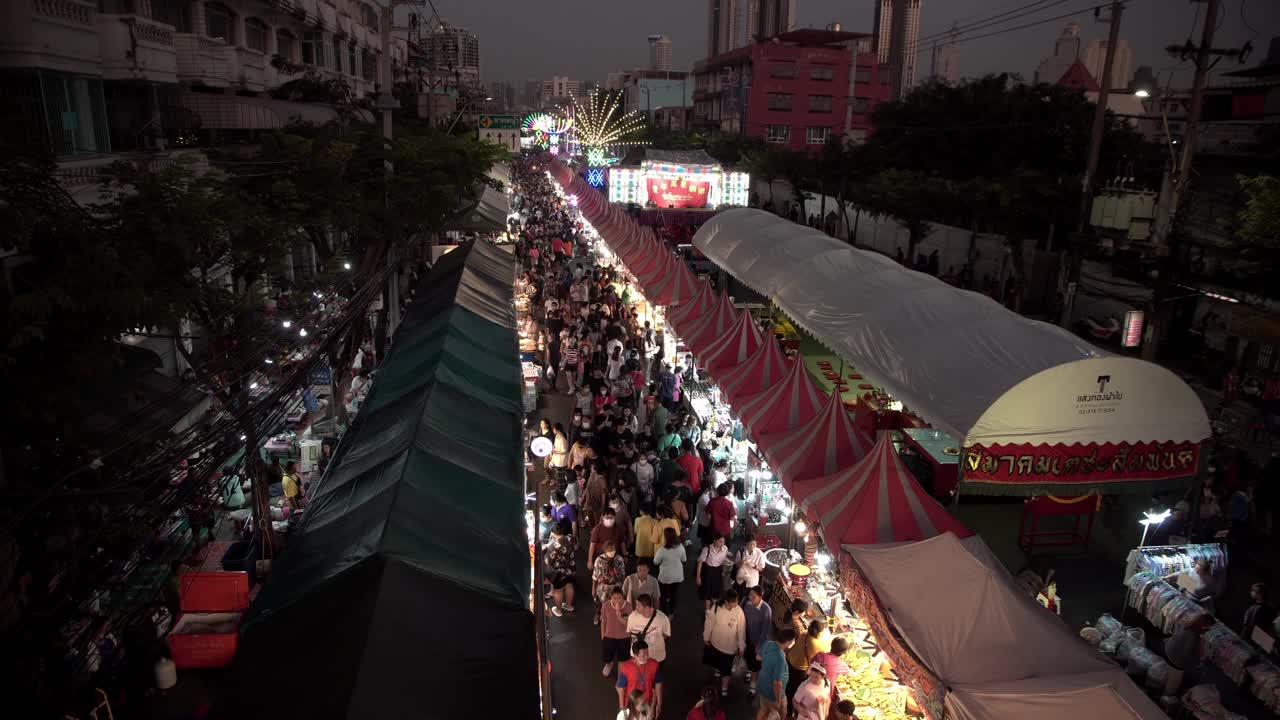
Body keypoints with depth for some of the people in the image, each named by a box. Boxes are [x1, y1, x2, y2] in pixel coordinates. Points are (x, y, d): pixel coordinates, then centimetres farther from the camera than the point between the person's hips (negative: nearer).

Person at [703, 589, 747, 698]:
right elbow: (709, 622, -8)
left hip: (730, 645, -2)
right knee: (713, 661, 25)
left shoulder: (738, 611, -24)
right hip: (715, 642, 2)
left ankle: (724, 688, 33)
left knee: (726, 668, 10)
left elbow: (741, 629, -13)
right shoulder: (716, 607, -22)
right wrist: (706, 637, 3)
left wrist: (742, 646, -7)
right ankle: (718, 671, 59)